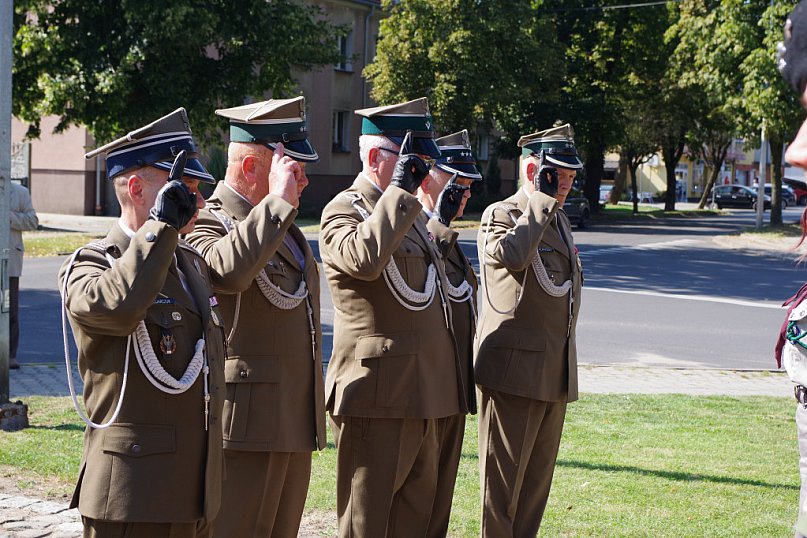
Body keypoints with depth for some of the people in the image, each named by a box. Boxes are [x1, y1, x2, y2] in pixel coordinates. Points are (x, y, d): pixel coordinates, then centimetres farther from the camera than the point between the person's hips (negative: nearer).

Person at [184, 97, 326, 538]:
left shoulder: (284, 230, 19)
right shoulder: (206, 224, -10)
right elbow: (228, 270, -35)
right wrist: (278, 199, -28)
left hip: (294, 428, 9)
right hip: (245, 428, -9)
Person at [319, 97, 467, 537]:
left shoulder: (408, 213, 19)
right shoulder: (343, 211, -9)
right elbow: (365, 259, -34)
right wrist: (400, 191, -25)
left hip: (421, 399, 9)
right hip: (377, 400, -9)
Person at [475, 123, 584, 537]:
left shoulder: (559, 220, 18)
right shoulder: (501, 215, -8)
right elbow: (512, 255, -33)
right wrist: (542, 200, -22)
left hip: (556, 375, 8)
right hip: (516, 368, -8)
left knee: (538, 476, 13)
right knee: (503, 478, -2)